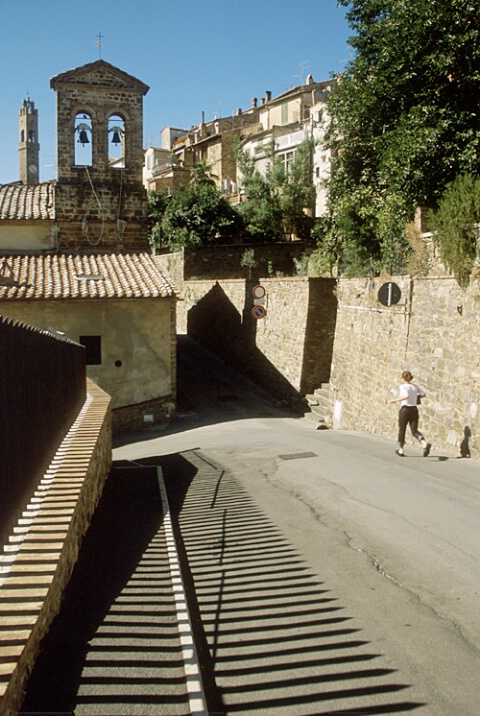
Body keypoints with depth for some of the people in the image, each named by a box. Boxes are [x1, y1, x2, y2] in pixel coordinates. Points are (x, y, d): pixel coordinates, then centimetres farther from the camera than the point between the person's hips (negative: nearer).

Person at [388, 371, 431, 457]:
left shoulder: (403, 386, -11)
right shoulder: (415, 386, 6)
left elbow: (406, 396, -28)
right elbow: (424, 395, 7)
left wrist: (395, 400, -20)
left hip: (405, 410, -4)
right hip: (414, 410, 4)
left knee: (402, 430, 13)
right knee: (414, 431, 5)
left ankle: (400, 450, 23)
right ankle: (425, 444, -23)